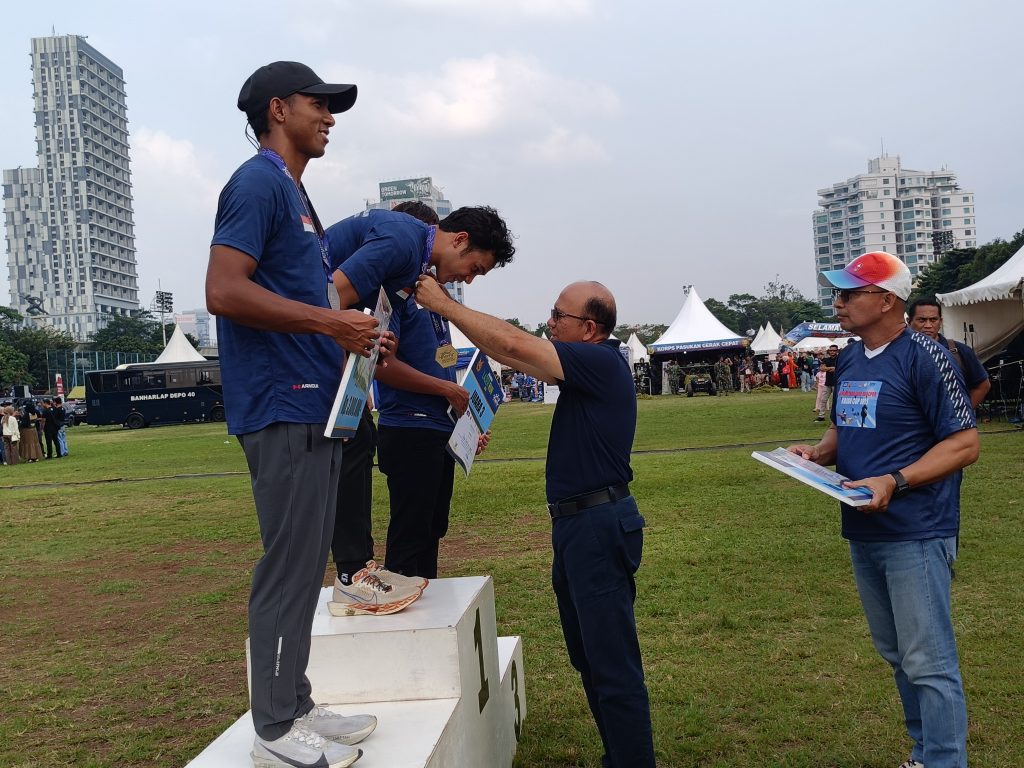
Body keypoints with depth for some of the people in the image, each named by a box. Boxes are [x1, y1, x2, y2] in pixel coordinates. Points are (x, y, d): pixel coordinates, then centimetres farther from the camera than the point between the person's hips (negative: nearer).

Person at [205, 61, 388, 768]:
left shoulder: (293, 193, 23)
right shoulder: (259, 182, -8)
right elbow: (225, 291, -20)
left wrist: (353, 338, 16)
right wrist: (329, 321, -20)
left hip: (313, 405, 10)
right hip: (282, 408, -10)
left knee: (306, 565, 13)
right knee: (289, 567, -5)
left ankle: (295, 706, 23)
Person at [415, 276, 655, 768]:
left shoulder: (601, 362, -14)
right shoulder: (587, 366, 14)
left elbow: (513, 345, -21)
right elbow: (516, 355, 13)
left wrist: (444, 304, -10)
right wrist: (449, 309, 6)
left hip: (599, 525, -11)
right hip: (576, 524, 11)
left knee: (613, 666, -4)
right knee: (590, 659, 18)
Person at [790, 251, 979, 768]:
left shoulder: (924, 357, -14)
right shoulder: (849, 360, 10)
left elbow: (964, 443, -15)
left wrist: (894, 482, -25)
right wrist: (818, 452, 0)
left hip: (916, 534, -8)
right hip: (863, 531, 8)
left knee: (929, 662, -3)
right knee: (896, 653, 19)